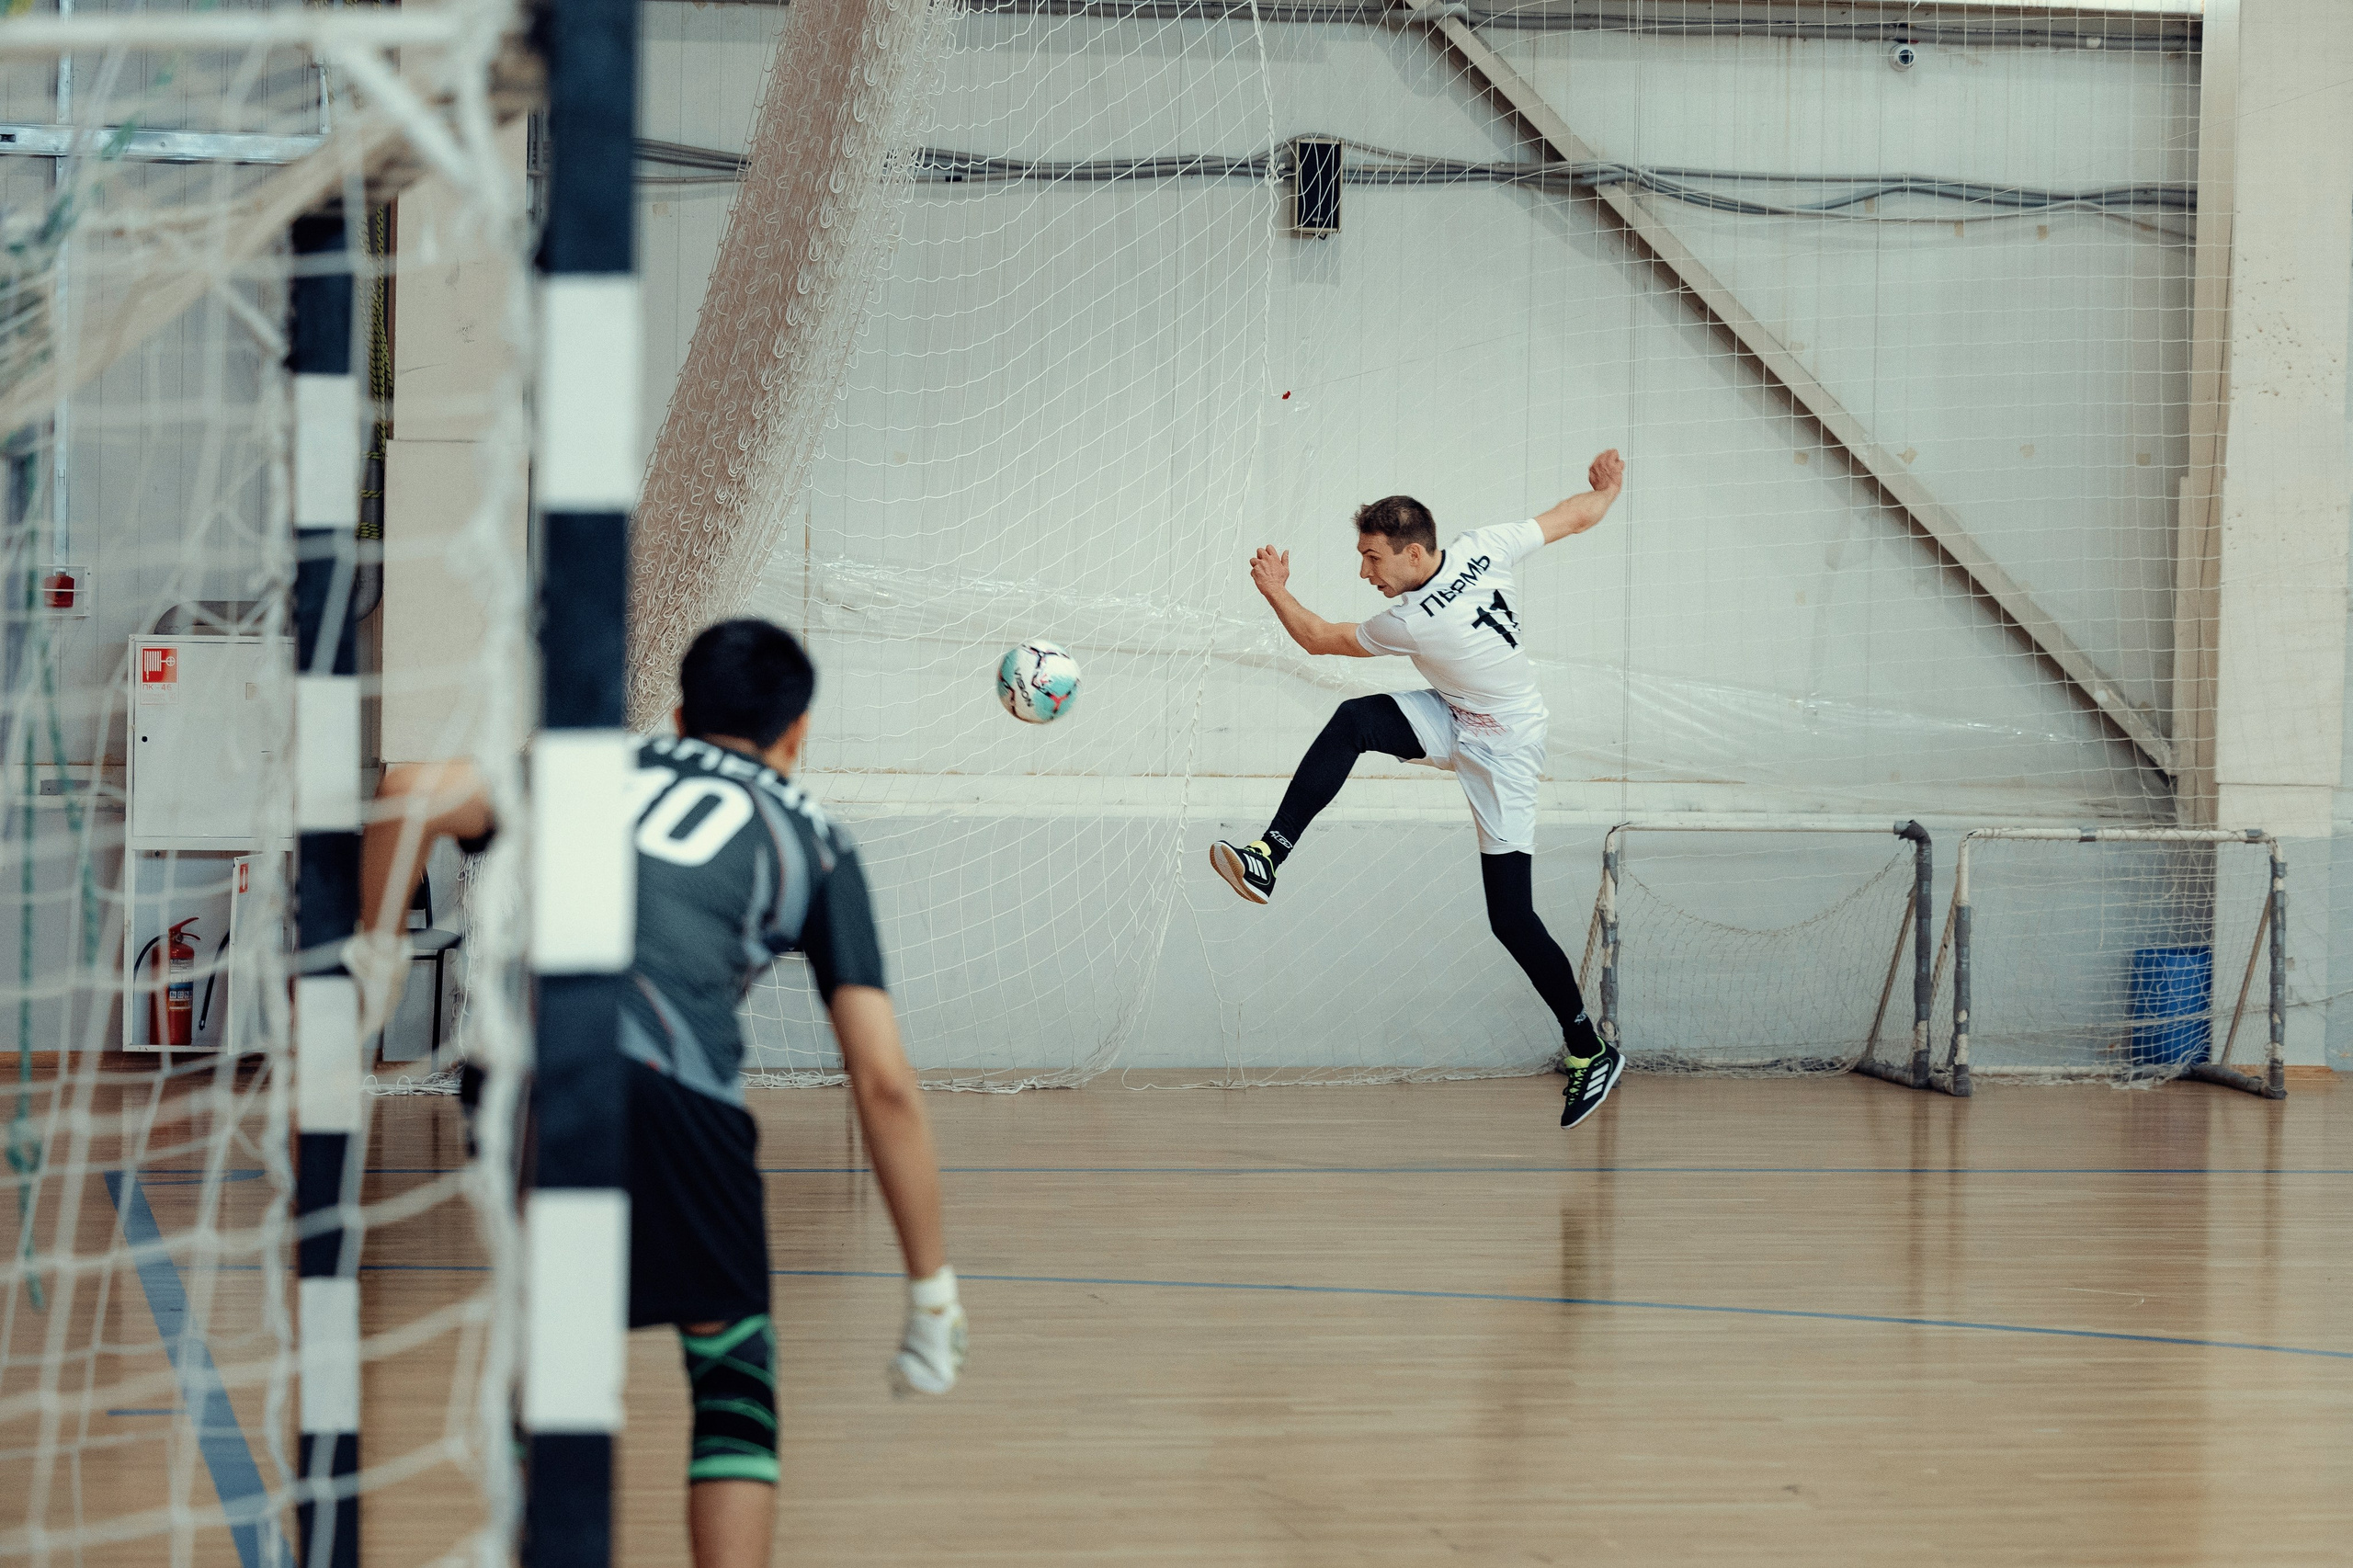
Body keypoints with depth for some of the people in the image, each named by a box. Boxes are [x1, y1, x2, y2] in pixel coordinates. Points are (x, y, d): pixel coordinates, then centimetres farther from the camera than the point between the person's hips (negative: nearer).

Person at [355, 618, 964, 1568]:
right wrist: (933, 1293, 22)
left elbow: (416, 792, 10)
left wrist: (375, 953, 21)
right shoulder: (811, 840, 25)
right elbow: (883, 1082, 19)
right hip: (666, 1079, -2)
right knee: (732, 1358, 11)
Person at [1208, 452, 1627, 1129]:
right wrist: (1607, 487, 20)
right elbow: (1575, 516, 0)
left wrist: (1275, 591, -1)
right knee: (1352, 722, -18)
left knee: (1511, 918, -5)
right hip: (1454, 721, 8)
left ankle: (1589, 1049, 9)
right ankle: (1268, 858, -21)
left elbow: (1319, 638, -13)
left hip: (1501, 751, -8)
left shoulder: (1414, 621, -30)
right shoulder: (1483, 546, -13)